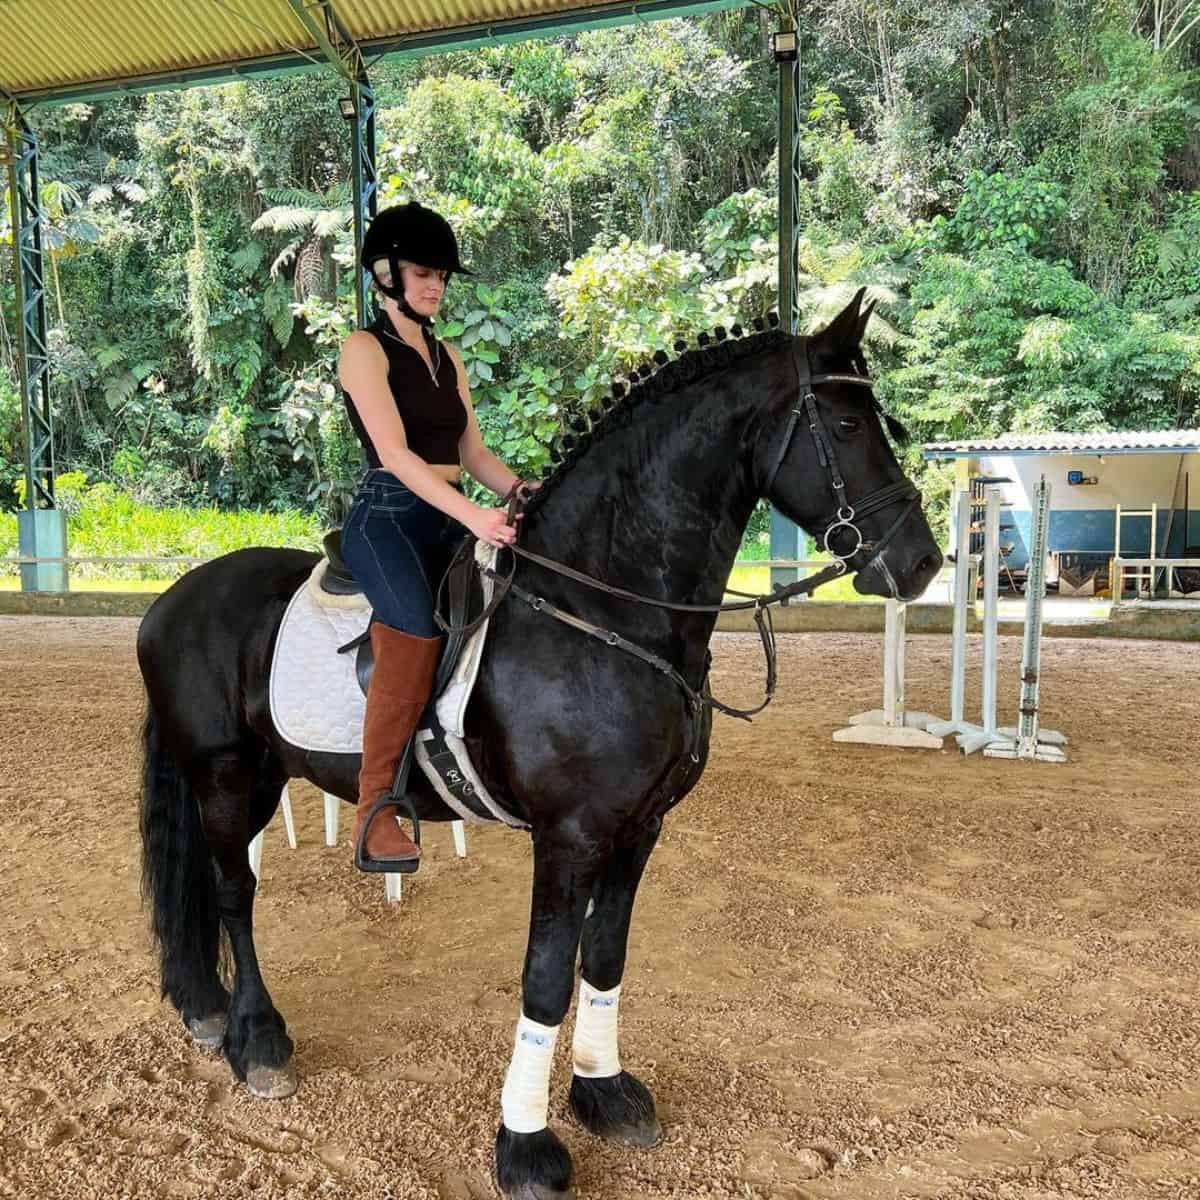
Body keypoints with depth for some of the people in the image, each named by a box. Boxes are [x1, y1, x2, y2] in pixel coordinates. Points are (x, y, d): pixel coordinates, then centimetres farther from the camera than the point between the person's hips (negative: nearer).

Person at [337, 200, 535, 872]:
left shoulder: (448, 356, 21)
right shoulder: (366, 349, 0)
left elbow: (473, 452, 18)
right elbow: (394, 452, -14)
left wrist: (524, 491, -2)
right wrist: (472, 514, -26)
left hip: (449, 519, 7)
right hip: (388, 517, -7)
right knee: (417, 629, -31)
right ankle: (376, 817, -26)